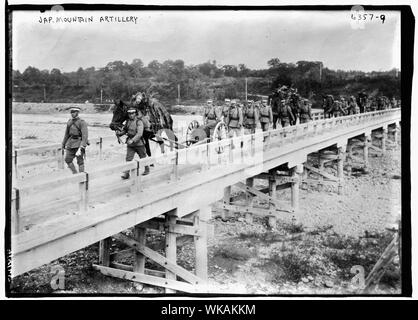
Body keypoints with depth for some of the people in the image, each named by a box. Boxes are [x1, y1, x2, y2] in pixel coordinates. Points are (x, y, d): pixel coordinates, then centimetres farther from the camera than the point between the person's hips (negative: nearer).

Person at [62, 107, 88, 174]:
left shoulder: (82, 122, -11)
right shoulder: (69, 122, 9)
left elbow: (85, 136, -19)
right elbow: (67, 134, 20)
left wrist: (81, 148, -27)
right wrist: (64, 145, 21)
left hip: (79, 144, -6)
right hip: (71, 144, 7)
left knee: (80, 162, -1)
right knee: (67, 160, 5)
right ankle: (75, 174, 20)